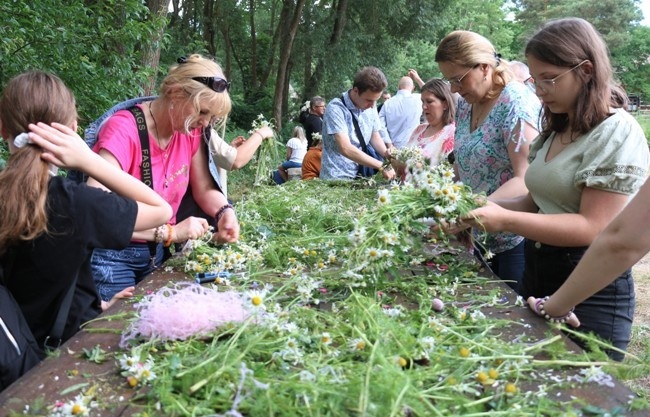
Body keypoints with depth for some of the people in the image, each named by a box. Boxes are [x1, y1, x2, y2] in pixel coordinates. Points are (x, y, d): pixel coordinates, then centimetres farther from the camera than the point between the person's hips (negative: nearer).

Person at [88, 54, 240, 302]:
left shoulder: (190, 131, -4)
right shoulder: (124, 130, -24)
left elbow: (204, 189, 4)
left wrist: (225, 212, -17)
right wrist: (169, 232, -34)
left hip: (156, 253, 6)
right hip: (112, 257, -6)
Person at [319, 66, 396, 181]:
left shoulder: (370, 106, 5)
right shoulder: (336, 109, -15)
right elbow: (345, 148, -24)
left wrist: (386, 154, -4)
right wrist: (381, 166, -24)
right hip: (337, 179, -5)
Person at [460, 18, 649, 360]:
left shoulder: (618, 133, -15)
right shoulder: (554, 131, 10)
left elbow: (592, 227, -21)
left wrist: (506, 220, -27)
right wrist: (488, 205, -6)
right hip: (536, 274, 8)